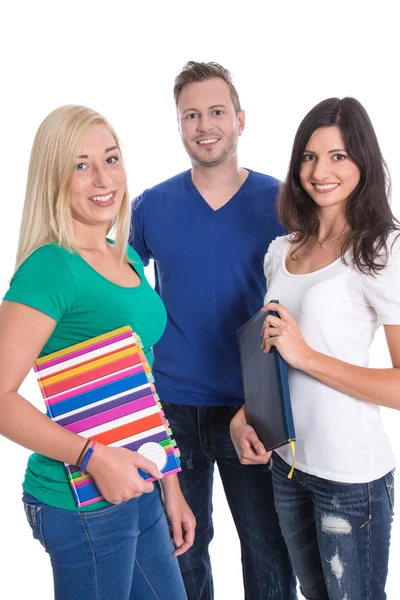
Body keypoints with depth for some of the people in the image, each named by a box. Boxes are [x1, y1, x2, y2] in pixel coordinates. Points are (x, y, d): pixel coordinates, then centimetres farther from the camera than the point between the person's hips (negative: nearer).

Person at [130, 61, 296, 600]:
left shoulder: (280, 202, -3)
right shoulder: (151, 206, 0)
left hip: (252, 407, -1)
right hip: (171, 406, 2)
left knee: (269, 554, 10)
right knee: (182, 554, 17)